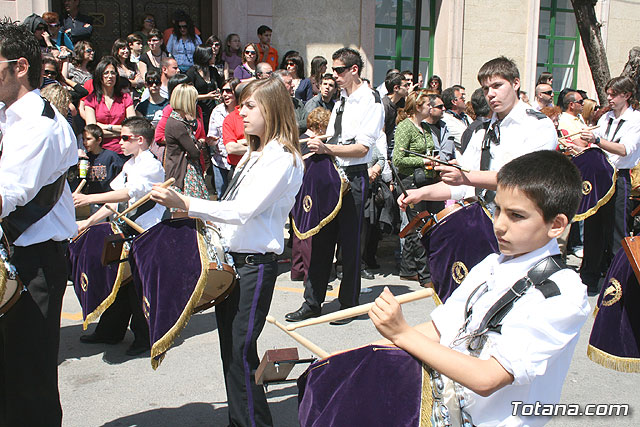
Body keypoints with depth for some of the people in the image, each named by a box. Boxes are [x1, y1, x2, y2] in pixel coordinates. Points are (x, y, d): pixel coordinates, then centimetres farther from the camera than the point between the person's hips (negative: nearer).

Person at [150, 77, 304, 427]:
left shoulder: (282, 159, -14)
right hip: (232, 258, 9)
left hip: (256, 263, -9)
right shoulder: (254, 154, 16)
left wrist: (185, 204, -27)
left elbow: (244, 210, -24)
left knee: (241, 352, -5)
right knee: (229, 349, 15)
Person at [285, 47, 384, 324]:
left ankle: (348, 304, 15)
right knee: (321, 240, 9)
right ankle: (312, 303, 18)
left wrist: (327, 149, -27)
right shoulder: (341, 100, 16)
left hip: (354, 178, -7)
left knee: (350, 243, 1)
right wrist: (317, 149, 4)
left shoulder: (370, 101, -7)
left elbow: (362, 148, -16)